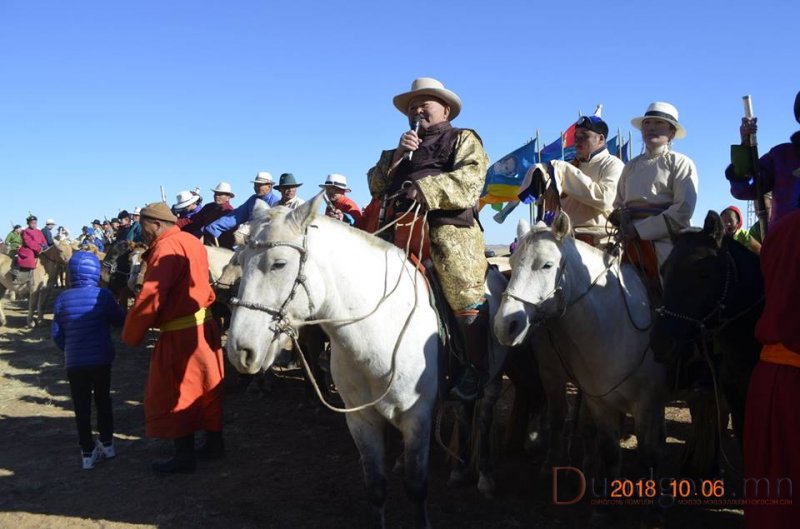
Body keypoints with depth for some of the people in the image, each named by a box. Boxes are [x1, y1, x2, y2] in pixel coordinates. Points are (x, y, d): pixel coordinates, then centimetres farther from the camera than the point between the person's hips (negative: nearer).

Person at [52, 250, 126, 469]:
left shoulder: (63, 298, -5)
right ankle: (107, 443, 25)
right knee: (103, 401, 16)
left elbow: (56, 333, 1)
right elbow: (120, 321, -1)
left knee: (81, 406, 6)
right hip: (101, 359, 0)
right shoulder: (103, 295, -9)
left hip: (74, 361, 0)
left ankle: (88, 452, 9)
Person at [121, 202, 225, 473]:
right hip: (203, 324, 9)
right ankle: (214, 443, 27)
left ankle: (184, 456, 10)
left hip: (181, 332, -9)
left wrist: (131, 335, -12)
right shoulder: (192, 241, 11)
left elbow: (150, 298, -22)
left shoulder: (165, 248, -17)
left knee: (175, 393, 2)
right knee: (206, 387, 17)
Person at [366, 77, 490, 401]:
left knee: (464, 290, -19)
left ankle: (476, 369, -10)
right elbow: (376, 186, 17)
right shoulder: (404, 148, 31)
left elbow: (470, 179, -8)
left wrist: (423, 189, -18)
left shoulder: (463, 139, 13)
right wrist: (397, 156, 1)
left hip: (450, 225, -6)